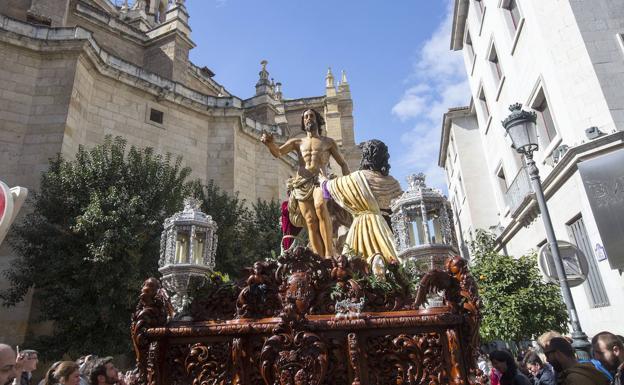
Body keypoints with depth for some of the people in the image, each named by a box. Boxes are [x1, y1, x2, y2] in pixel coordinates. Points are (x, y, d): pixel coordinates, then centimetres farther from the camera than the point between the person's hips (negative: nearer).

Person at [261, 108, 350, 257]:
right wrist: (269, 143, -14)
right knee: (311, 221, -13)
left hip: (321, 180, -2)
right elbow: (277, 152, 8)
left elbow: (343, 164, 22)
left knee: (320, 205, -34)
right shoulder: (297, 142, 23)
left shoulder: (328, 142, 22)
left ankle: (330, 253, -34)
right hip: (302, 183, 2)